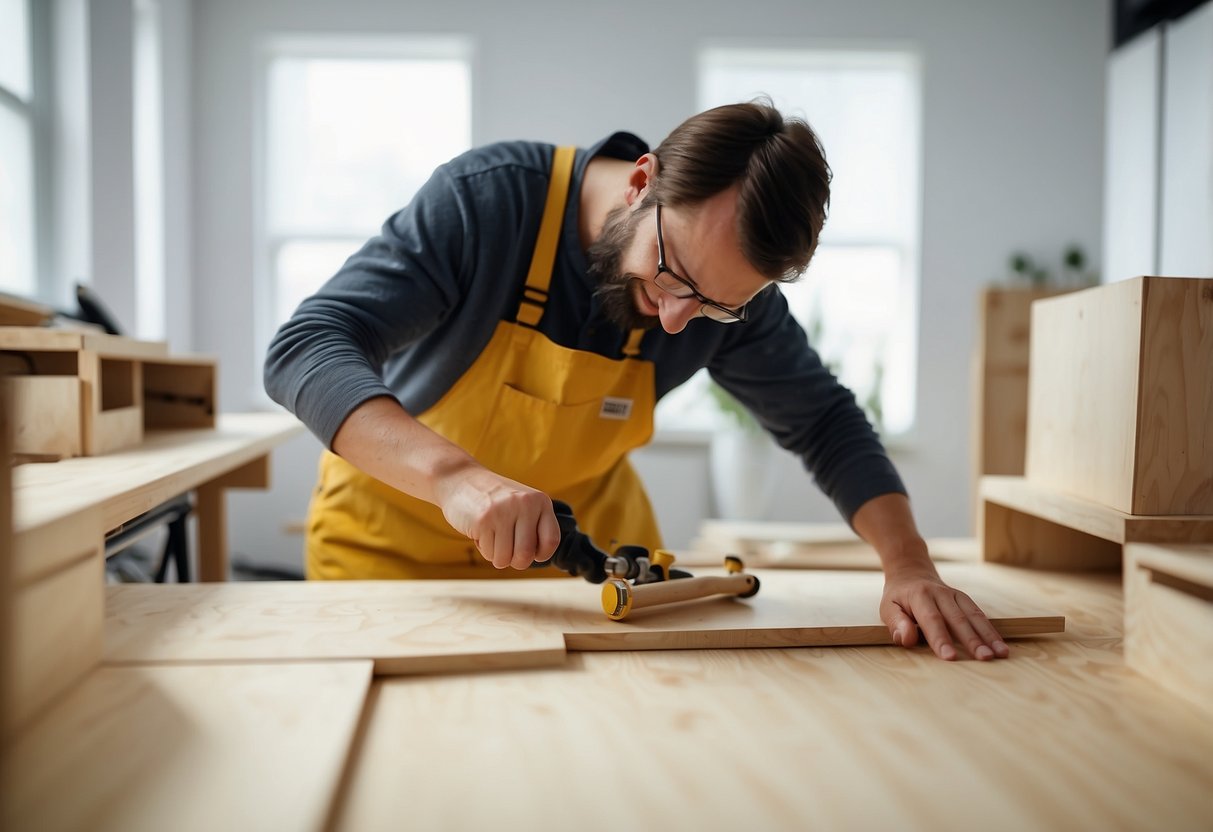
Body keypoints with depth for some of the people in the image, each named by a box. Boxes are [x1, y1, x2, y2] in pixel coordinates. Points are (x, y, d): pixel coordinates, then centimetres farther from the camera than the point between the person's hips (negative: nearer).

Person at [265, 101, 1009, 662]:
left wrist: (908, 563, -24)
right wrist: (456, 474, -51)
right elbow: (305, 350, -34)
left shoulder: (729, 288, -17)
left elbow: (823, 419, -7)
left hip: (585, 528, 2)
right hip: (398, 525, -1)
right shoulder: (487, 199, -29)